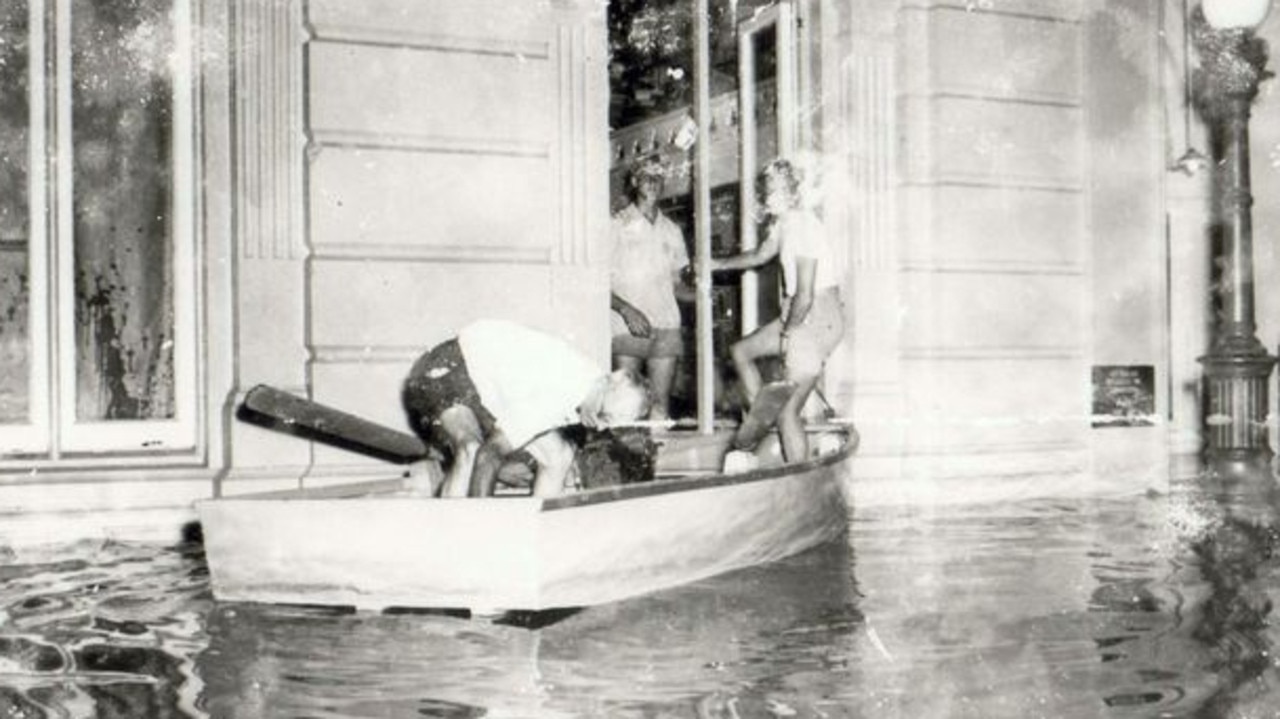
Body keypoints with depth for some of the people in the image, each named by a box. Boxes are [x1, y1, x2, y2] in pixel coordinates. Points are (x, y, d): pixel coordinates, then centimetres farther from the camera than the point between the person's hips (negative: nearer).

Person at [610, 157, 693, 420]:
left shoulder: (671, 230, 17)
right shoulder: (617, 225, 4)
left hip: (665, 327, 4)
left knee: (660, 404, 0)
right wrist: (626, 309, -16)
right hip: (626, 328, -4)